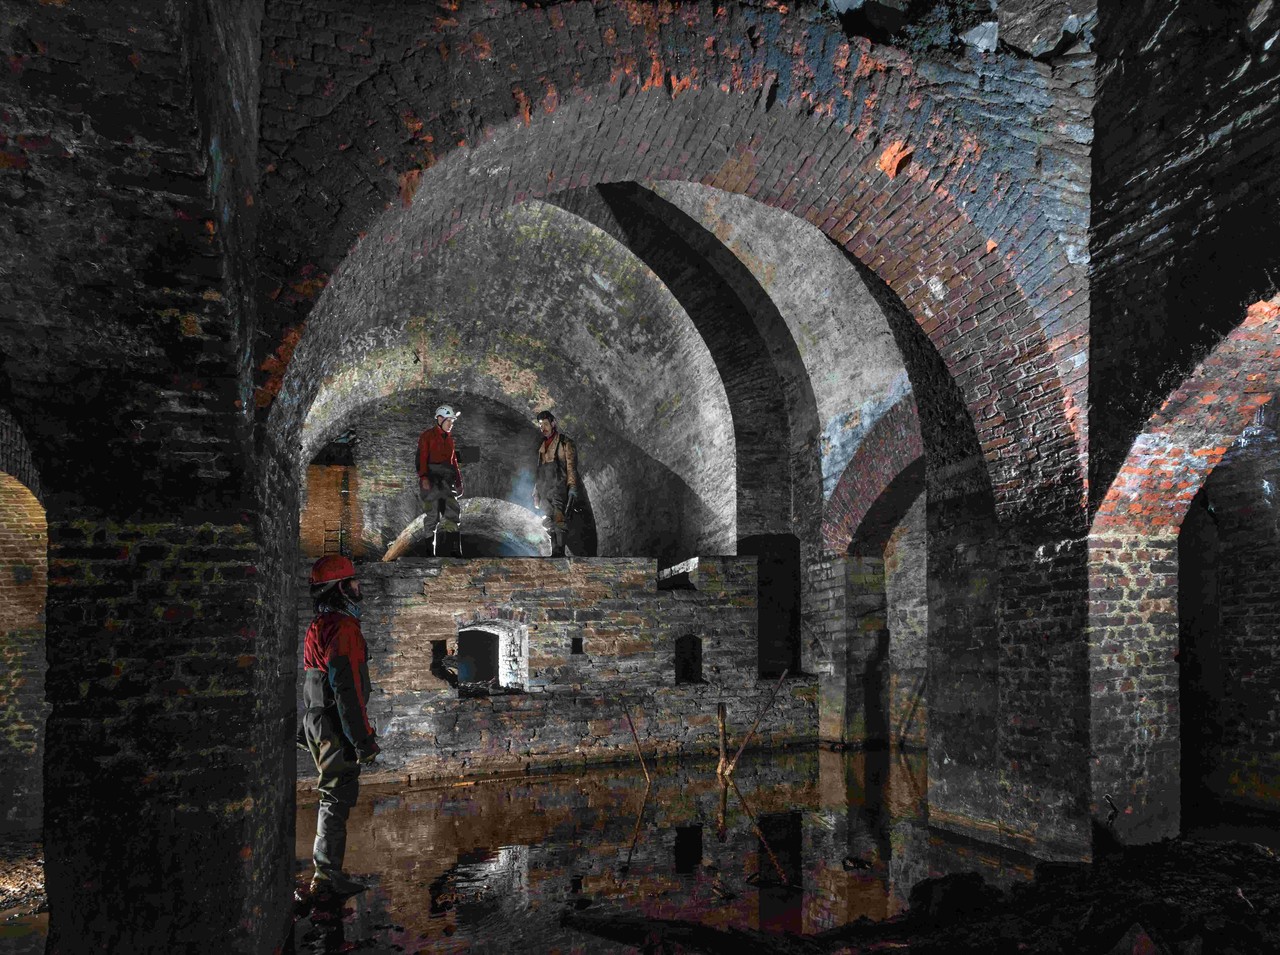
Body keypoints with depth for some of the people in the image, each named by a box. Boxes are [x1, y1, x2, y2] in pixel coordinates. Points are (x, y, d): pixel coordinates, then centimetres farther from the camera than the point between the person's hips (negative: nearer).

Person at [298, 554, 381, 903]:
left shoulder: (318, 626, 15)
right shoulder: (343, 627, -18)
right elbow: (347, 689, -23)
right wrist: (363, 740, -20)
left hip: (318, 724, 10)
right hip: (337, 728, -10)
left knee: (335, 797, 17)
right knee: (338, 798, -3)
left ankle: (328, 876, 25)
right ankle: (325, 879, 3)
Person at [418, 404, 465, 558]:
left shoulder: (449, 438, 20)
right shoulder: (427, 435, -1)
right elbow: (422, 457, -8)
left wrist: (458, 479, 17)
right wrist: (423, 476, -20)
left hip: (446, 478, 6)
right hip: (431, 477, -6)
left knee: (452, 511, -4)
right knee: (432, 513, -3)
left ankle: (452, 550, -6)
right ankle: (430, 546, 4)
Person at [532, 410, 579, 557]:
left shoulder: (565, 443, 3)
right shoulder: (542, 445, 21)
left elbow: (571, 467, -4)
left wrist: (573, 488, -13)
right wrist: (536, 491, 18)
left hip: (558, 486, -6)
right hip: (544, 489, 6)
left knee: (558, 519, -17)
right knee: (547, 522, 1)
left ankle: (559, 552, -20)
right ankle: (555, 552, 2)